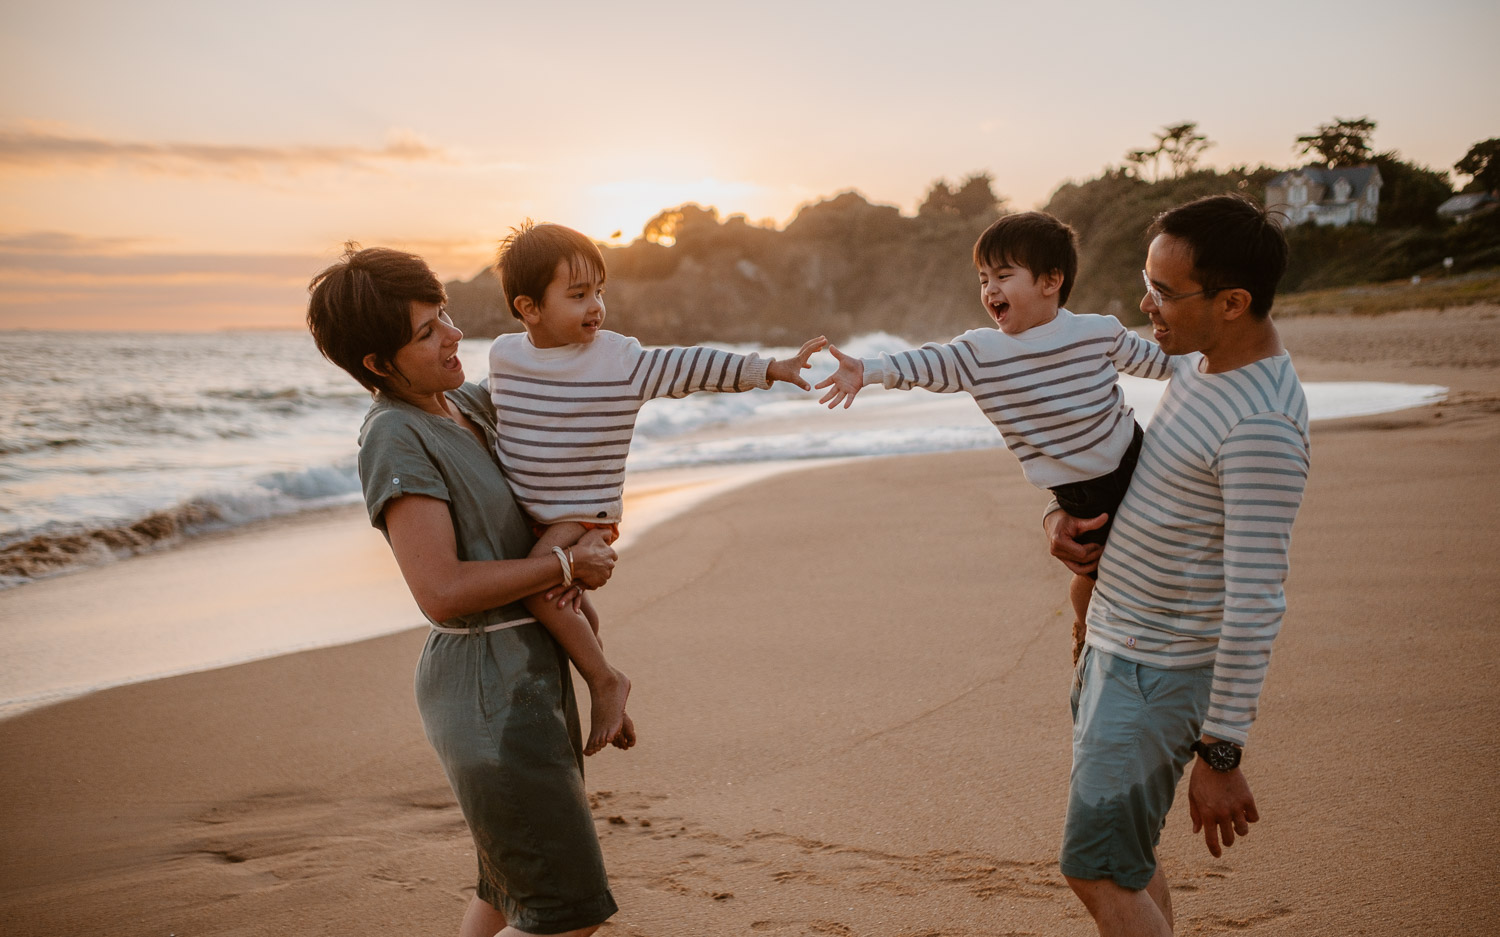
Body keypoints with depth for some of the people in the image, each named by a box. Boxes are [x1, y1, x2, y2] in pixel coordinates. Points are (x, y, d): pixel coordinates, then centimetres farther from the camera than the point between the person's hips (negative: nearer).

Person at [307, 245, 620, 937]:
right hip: (488, 690, -9)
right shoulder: (396, 439, -18)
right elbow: (443, 592, -24)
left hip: (530, 670, 9)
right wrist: (566, 566, -15)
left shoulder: (466, 403, 8)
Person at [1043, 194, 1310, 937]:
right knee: (1128, 859, 19)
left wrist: (1220, 751, -24)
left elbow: (1255, 603, -27)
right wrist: (1063, 514, 1)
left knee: (1097, 872, -3)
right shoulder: (1197, 363, 4)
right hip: (1113, 645, 10)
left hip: (1160, 675, -10)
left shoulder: (1262, 428, -27)